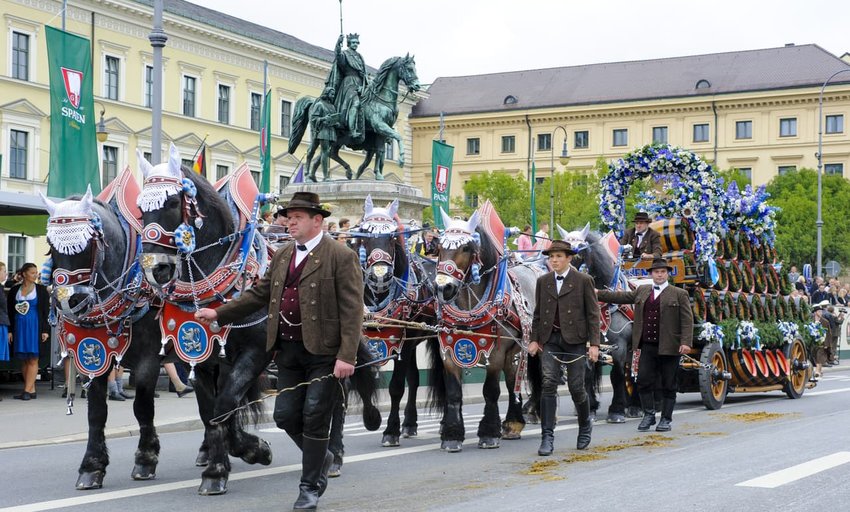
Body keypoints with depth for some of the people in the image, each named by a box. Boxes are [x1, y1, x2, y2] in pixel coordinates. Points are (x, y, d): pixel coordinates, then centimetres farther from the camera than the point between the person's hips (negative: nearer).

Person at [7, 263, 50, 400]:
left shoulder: (41, 290, 4)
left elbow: (46, 311, 1)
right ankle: (32, 390, 8)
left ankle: (27, 390, -9)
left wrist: (45, 330, -7)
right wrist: (10, 330, 4)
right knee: (24, 360, 3)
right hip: (19, 327, 3)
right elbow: (9, 312, 11)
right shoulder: (14, 290, 9)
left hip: (35, 327, -3)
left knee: (32, 359, -6)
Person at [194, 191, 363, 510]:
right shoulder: (282, 256, 13)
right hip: (288, 350, 7)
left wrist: (346, 356, -20)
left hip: (324, 352, -6)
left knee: (314, 418, -1)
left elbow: (352, 310, -14)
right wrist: (219, 313, 12)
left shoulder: (341, 257, -9)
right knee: (285, 415, 7)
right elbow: (259, 295, 18)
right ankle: (320, 458, 33)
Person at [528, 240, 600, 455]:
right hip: (550, 339, 3)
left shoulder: (584, 280, 0)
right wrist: (534, 339, 7)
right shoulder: (543, 281, 11)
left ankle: (585, 426, 30)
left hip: (575, 340, -2)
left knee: (576, 387, 2)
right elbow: (537, 313, 16)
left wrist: (594, 344, -7)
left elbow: (593, 314, -1)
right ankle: (547, 437, -8)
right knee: (549, 383, -9)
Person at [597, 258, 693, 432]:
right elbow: (620, 297, 18)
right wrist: (598, 294, 12)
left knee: (668, 385, 4)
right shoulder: (641, 291, 14)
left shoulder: (679, 294, 0)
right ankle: (649, 415, 14)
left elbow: (687, 320, -5)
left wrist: (686, 342, -15)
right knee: (644, 381, 0)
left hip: (669, 347, -4)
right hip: (647, 346, 4)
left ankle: (666, 419, 14)